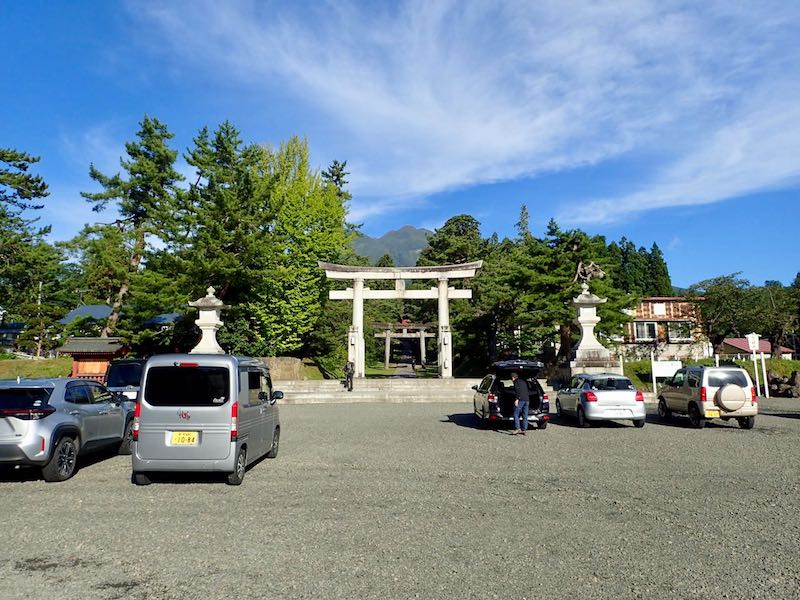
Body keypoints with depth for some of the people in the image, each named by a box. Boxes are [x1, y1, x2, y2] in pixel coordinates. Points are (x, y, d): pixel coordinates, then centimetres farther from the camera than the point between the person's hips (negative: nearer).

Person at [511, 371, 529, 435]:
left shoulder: (516, 381, 0)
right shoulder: (523, 381, 25)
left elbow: (517, 390, -14)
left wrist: (517, 399, -18)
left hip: (520, 399, -8)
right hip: (527, 399, 8)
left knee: (516, 414, -3)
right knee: (525, 416, 7)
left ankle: (517, 428, -13)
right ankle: (523, 430, 7)